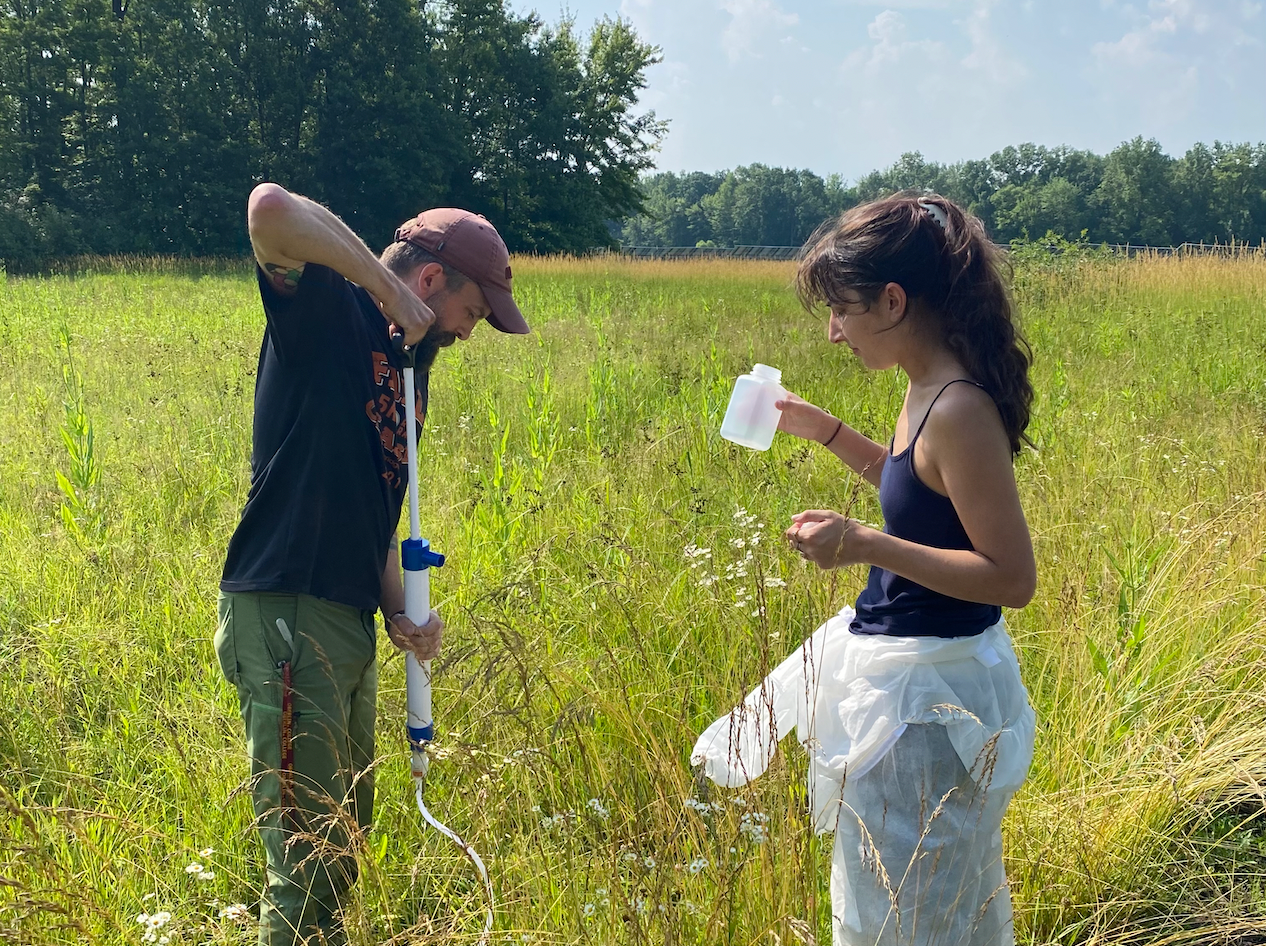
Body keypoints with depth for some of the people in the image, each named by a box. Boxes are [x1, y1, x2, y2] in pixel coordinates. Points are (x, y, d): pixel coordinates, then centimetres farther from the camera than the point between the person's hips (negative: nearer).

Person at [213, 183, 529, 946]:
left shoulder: (408, 365, 17)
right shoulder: (328, 309, -7)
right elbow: (270, 207, -27)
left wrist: (398, 610, 4)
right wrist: (385, 285, -19)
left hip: (351, 625, 9)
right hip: (286, 616, -9)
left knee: (345, 839, 20)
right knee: (306, 856, -4)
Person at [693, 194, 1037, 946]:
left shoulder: (960, 410, -25)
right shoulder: (931, 391, 4)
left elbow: (1012, 577, -26)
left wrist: (865, 545, -29)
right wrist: (826, 431, 14)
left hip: (927, 692, -9)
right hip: (903, 662, 9)